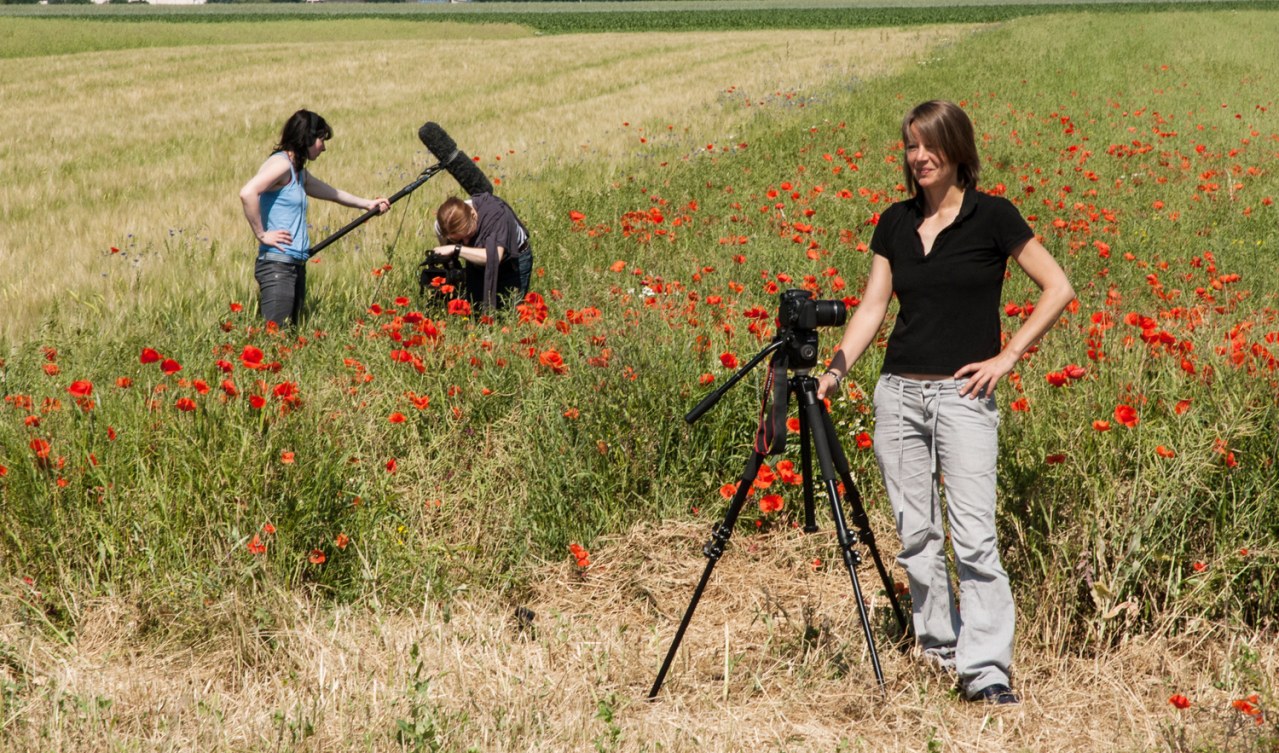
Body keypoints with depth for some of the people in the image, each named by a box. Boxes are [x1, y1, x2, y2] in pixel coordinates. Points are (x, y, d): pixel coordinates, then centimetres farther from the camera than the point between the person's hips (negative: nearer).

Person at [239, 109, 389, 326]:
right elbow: (247, 193, -26)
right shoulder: (281, 163, -10)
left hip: (296, 266, 10)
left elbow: (332, 193, 36)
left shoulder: (299, 172, 19)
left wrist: (368, 203, 41)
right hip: (277, 265, -10)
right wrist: (261, 234, -19)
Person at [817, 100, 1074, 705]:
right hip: (897, 393, 5)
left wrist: (1006, 357, -7)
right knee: (915, 534, 8)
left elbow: (1057, 289, -1)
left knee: (973, 535, -11)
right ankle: (937, 644, 21)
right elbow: (873, 305, 10)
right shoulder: (895, 223, 10)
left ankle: (986, 670, -11)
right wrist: (838, 365, -4)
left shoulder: (991, 216, -3)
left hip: (962, 394, -5)